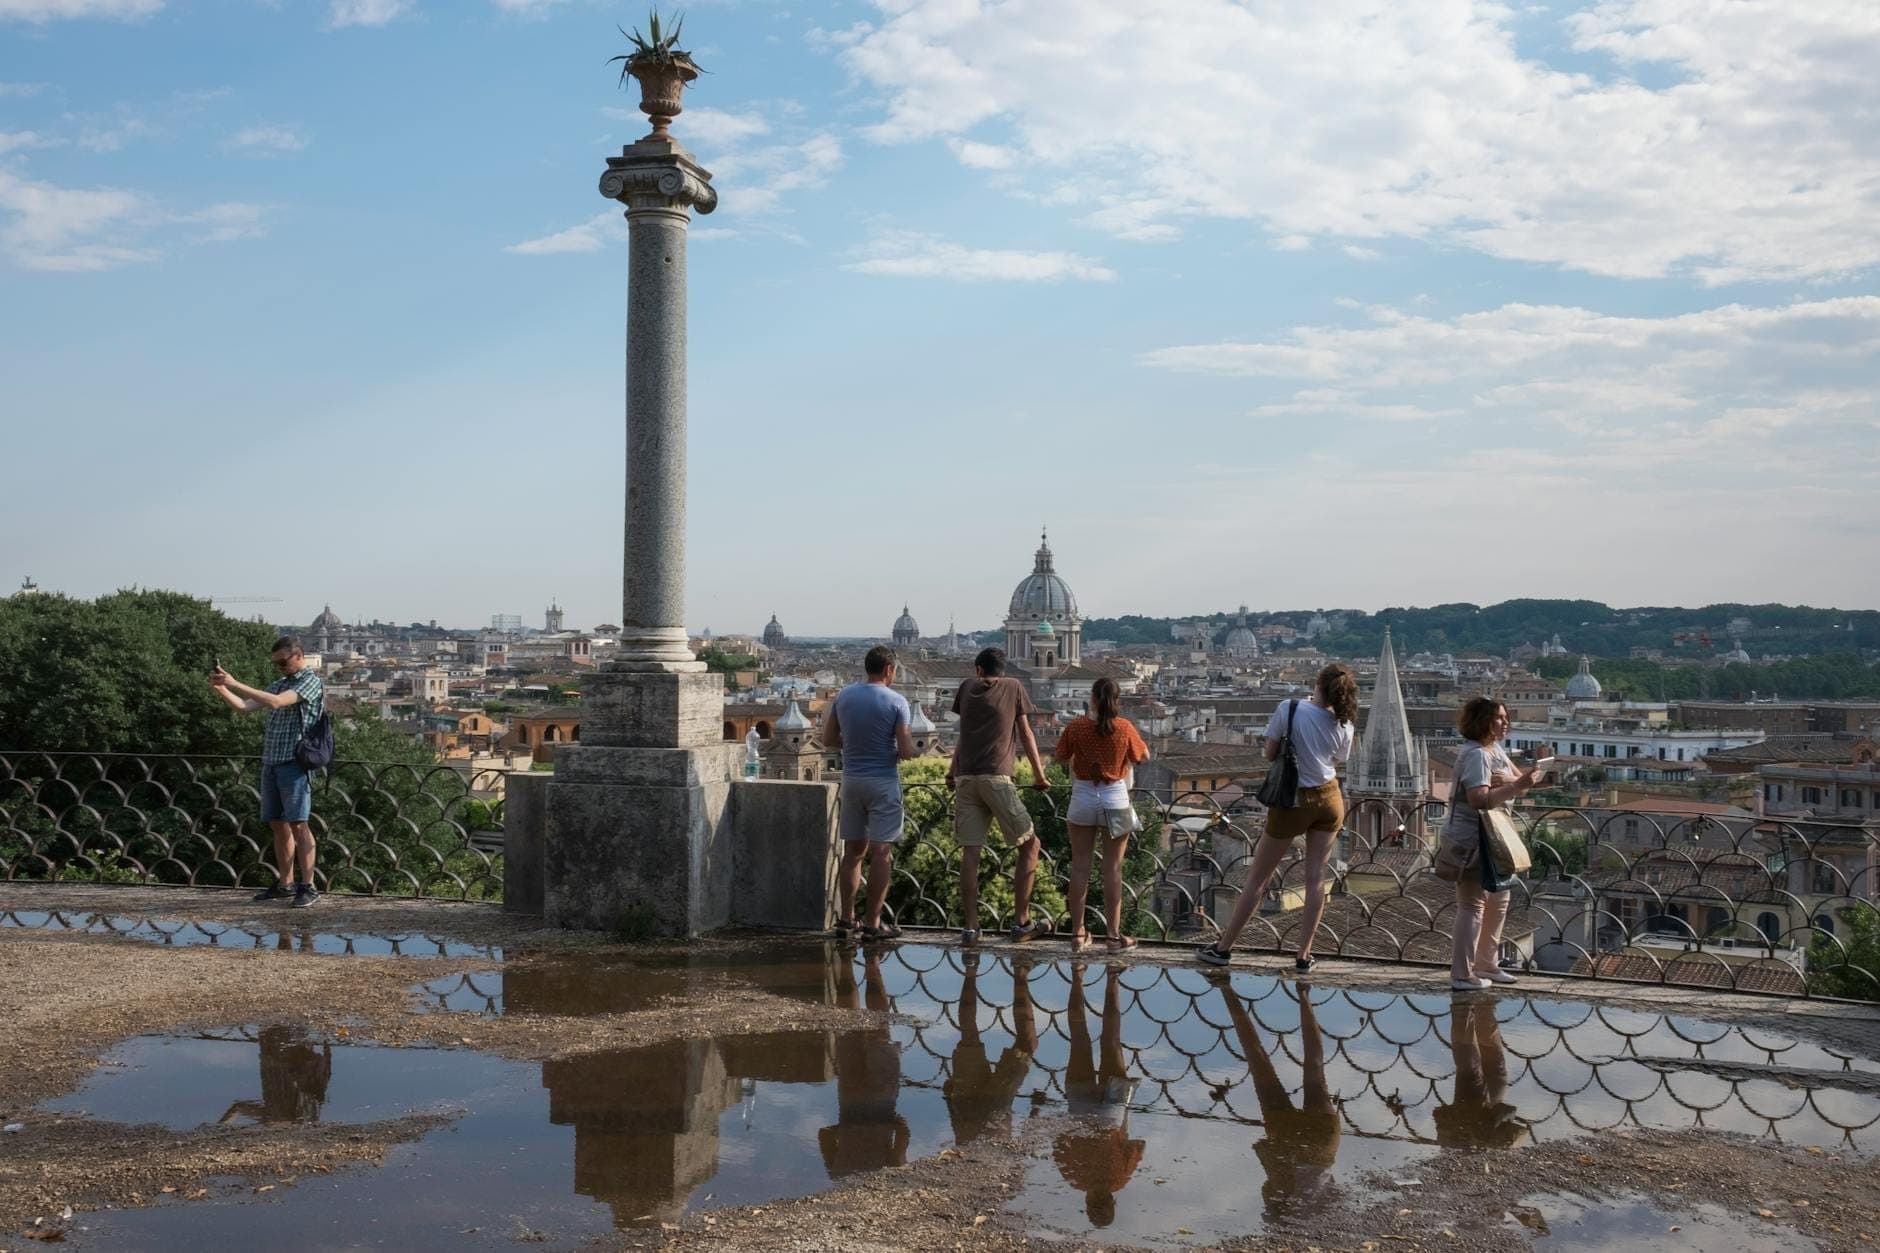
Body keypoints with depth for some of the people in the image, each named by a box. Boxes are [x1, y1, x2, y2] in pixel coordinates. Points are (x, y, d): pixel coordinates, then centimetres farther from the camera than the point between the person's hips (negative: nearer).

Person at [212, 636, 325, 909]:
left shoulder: (310, 681, -5)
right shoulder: (278, 684, 20)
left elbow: (275, 702, -19)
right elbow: (244, 707, 16)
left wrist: (235, 684, -18)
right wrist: (220, 688, 0)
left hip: (295, 763, -8)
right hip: (271, 762, 8)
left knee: (298, 824, -10)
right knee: (278, 824, 9)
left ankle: (308, 886, -8)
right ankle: (285, 884, 15)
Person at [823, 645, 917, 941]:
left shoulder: (844, 696, 4)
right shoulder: (896, 701, -10)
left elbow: (828, 739, 9)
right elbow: (906, 751, -14)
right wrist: (903, 747, 8)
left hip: (851, 780, 5)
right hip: (883, 781, -5)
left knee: (853, 850, 12)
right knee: (881, 852, -1)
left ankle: (845, 919, 15)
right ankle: (872, 923, -1)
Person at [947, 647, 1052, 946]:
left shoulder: (967, 687, 16)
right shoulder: (1014, 687, 9)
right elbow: (1025, 734, 11)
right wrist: (1039, 774, 18)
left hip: (965, 778, 4)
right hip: (996, 777, -4)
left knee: (970, 853, 3)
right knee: (1029, 844, 7)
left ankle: (970, 927, 2)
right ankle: (1021, 922, 5)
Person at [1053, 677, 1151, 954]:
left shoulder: (1075, 727, -9)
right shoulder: (1125, 728, -10)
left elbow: (1060, 756, 5)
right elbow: (1143, 756, 5)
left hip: (1083, 799, 1)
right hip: (1115, 800, -1)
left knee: (1080, 866, 9)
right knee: (1112, 869, 6)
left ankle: (1078, 934, 14)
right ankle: (1114, 934, 11)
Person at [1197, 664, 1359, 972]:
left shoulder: (1290, 709, -16)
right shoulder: (1343, 725, -6)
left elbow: (1270, 754, -8)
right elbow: (1336, 761, 8)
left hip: (1293, 802, -3)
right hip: (1329, 800, 3)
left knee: (1258, 878, 6)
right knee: (1316, 878, 9)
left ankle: (1223, 947, 14)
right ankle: (1304, 955, 11)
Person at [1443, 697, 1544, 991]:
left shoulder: (1496, 750, 12)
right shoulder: (1476, 754, -18)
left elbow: (1519, 779, 9)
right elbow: (1479, 799, -28)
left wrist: (1508, 780, -12)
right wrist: (1515, 786, -29)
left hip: (1490, 838, 10)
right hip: (1470, 839, -10)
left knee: (1498, 899, 18)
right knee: (1473, 904, -7)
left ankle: (1487, 964, 30)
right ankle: (1462, 975, -2)